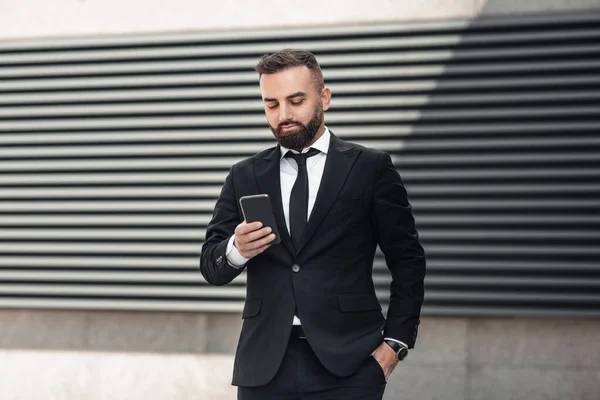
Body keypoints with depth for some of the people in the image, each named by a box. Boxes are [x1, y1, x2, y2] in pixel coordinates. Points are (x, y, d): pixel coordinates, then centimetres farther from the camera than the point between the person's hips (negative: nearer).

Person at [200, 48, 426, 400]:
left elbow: (408, 261, 5)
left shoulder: (370, 168, 5)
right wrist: (236, 250, -15)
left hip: (346, 368, -2)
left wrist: (394, 344, -5)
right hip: (265, 369, 2)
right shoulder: (245, 177, 13)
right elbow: (211, 266, 7)